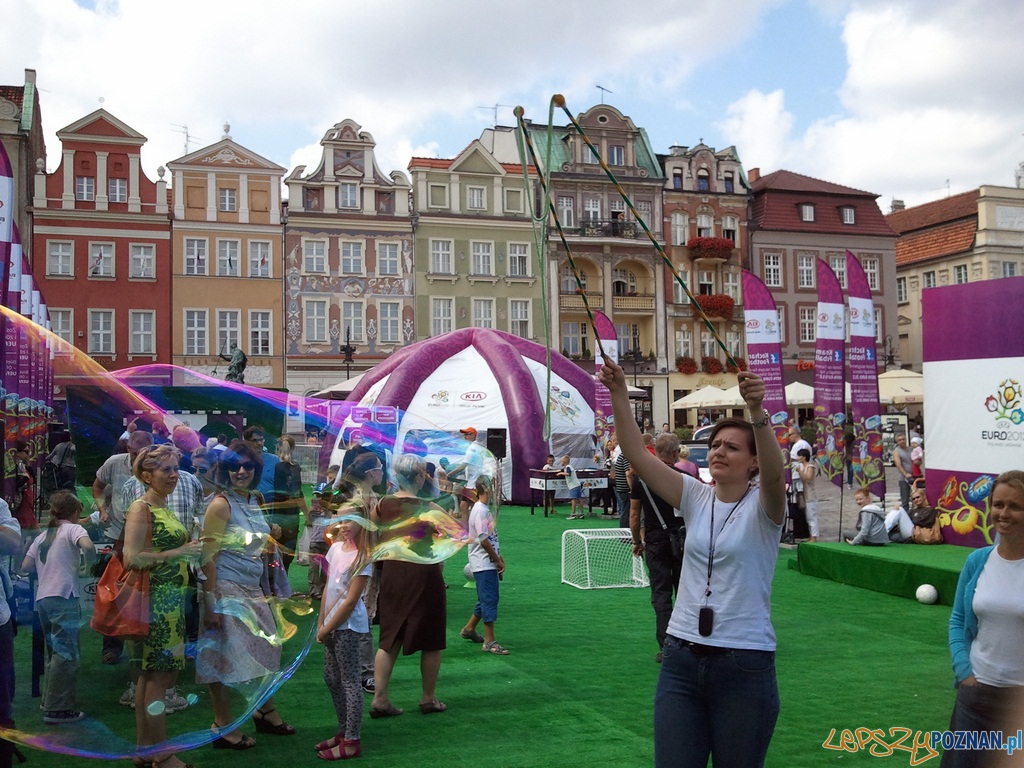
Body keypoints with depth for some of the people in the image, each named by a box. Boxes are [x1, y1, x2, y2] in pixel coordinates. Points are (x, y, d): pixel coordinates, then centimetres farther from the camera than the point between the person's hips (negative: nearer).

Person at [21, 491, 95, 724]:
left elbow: (26, 566, 15)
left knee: (56, 652, 19)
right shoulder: (73, 529, 0)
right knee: (66, 654, -5)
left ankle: (50, 701, 25)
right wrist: (89, 562, -1)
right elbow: (87, 546, -20)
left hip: (42, 598, 7)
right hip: (64, 597, -7)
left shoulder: (42, 536, 20)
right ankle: (58, 710, -6)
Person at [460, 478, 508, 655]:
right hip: (483, 564, -10)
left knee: (486, 599, 19)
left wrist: (498, 557, 12)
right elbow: (483, 541, -21)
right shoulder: (480, 511, -18)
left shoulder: (485, 509, 13)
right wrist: (498, 560, -12)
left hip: (489, 563, 10)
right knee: (489, 600, -6)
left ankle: (469, 629, 33)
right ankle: (489, 641, -1)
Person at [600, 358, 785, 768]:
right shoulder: (695, 497, 4)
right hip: (682, 659, 4)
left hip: (744, 665, -3)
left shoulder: (762, 507, -6)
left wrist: (757, 411, -44)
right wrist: (618, 394, -16)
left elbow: (775, 472, -29)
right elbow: (636, 454, -4)